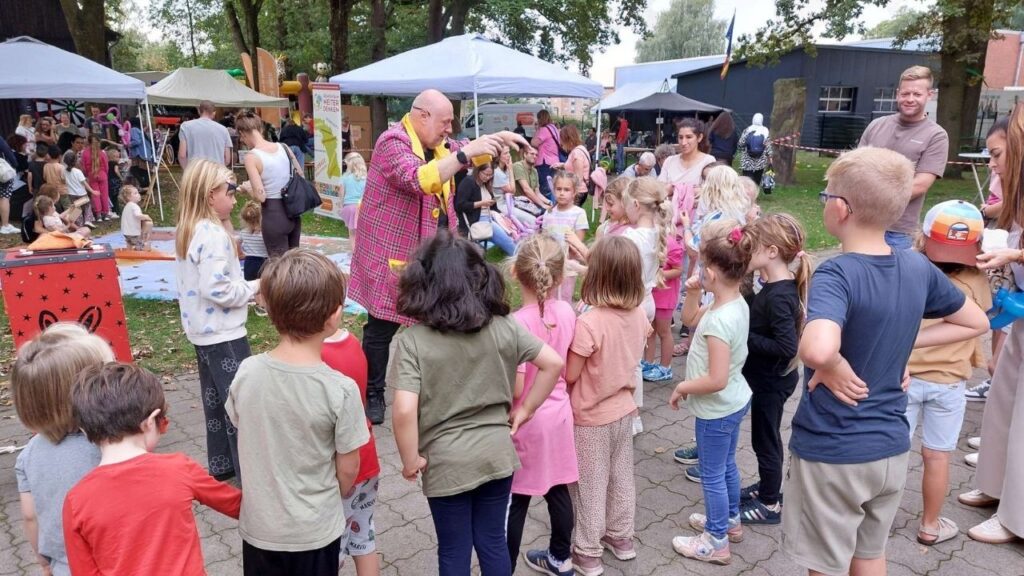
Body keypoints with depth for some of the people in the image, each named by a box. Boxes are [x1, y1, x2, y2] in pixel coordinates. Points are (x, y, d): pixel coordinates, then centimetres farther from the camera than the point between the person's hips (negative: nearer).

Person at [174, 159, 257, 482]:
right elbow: (217, 289, -27)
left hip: (202, 331, 10)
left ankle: (220, 464, 29)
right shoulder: (213, 235, -22)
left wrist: (245, 288, 10)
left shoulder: (186, 232, 8)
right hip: (223, 333, -10)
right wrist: (254, 287, -13)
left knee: (216, 397, 17)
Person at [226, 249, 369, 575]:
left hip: (258, 525, 3)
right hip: (315, 531, -3)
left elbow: (240, 430, 2)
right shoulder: (341, 389, -25)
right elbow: (348, 469, -13)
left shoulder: (246, 372, -14)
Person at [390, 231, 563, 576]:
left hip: (446, 462, -3)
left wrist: (410, 459, -9)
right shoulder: (504, 327, -6)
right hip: (497, 454, 3)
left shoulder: (412, 340, -16)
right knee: (493, 541, 21)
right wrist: (524, 410, 4)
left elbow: (404, 411, -24)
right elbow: (553, 363, -5)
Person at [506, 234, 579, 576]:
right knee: (558, 490, 20)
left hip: (526, 422, -6)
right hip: (558, 413, 6)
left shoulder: (517, 323, -25)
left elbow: (515, 388, -24)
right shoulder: (567, 312, -7)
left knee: (516, 500, 9)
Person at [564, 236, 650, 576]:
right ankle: (621, 537, 40)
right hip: (624, 410, 6)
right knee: (621, 477, 22)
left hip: (591, 418, -6)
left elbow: (570, 374, -20)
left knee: (590, 486, 10)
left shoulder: (589, 323, -29)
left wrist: (565, 348, -4)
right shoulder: (638, 315, -8)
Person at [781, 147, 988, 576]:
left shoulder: (837, 274, -24)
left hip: (831, 452, -6)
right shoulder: (918, 267, -4)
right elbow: (976, 322, 13)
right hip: (891, 447, 6)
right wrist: (902, 343, 4)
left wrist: (837, 369, -23)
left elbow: (817, 349, -44)